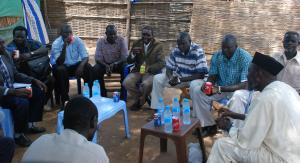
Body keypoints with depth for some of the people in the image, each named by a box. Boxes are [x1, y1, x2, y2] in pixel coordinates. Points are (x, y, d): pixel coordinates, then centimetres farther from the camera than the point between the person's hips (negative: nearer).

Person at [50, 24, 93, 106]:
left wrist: (81, 65, -35)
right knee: (61, 70, -37)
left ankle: (89, 95, -14)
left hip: (75, 65, 3)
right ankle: (65, 100, -26)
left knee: (88, 67, -25)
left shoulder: (77, 40, -10)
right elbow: (59, 62, -27)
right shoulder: (56, 43, -18)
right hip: (62, 66, -2)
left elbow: (85, 57, -13)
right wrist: (64, 46, -35)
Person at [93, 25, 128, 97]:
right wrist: (106, 66, -31)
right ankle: (103, 94, -15)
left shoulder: (121, 40, -13)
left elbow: (125, 57, -16)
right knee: (96, 69, -28)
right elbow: (98, 58, -12)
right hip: (104, 64, 1)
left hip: (118, 64, -1)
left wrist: (115, 63, -35)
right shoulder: (100, 41, -9)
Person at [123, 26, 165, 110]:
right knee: (126, 82, -25)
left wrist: (148, 68, -25)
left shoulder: (158, 45, -3)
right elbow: (129, 61, 7)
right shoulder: (136, 44, 7)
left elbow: (161, 63, -10)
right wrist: (133, 54, -16)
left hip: (151, 72, -3)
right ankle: (138, 99, 3)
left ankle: (139, 101, -1)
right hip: (138, 70, 4)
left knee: (146, 84, -34)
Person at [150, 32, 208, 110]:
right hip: (178, 76, 5)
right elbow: (169, 69, 0)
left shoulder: (198, 52, -23)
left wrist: (180, 79, -29)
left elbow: (201, 75, -26)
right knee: (157, 78, -10)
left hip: (194, 79, -5)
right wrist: (171, 78, -24)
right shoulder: (175, 51, -7)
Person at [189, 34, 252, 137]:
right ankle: (208, 125, -10)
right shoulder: (217, 56, -5)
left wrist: (220, 89, -36)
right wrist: (208, 84, -24)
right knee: (195, 86, -15)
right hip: (219, 89, 5)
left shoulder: (245, 58, -21)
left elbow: (245, 85, -26)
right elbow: (212, 76, 2)